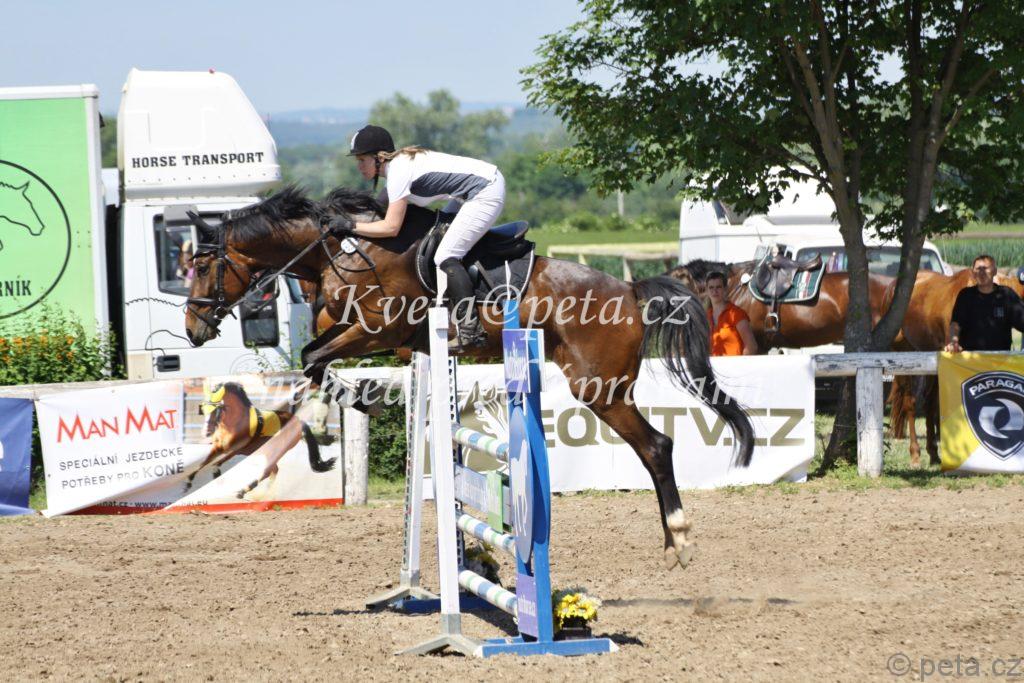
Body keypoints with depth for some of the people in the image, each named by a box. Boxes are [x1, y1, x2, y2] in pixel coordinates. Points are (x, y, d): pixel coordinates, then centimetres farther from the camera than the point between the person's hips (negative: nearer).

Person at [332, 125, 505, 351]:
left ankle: (470, 330, -14)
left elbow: (391, 227, -20)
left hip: (486, 192, -10)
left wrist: (350, 226, -14)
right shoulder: (400, 162, 10)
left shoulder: (398, 172, -19)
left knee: (446, 257, -12)